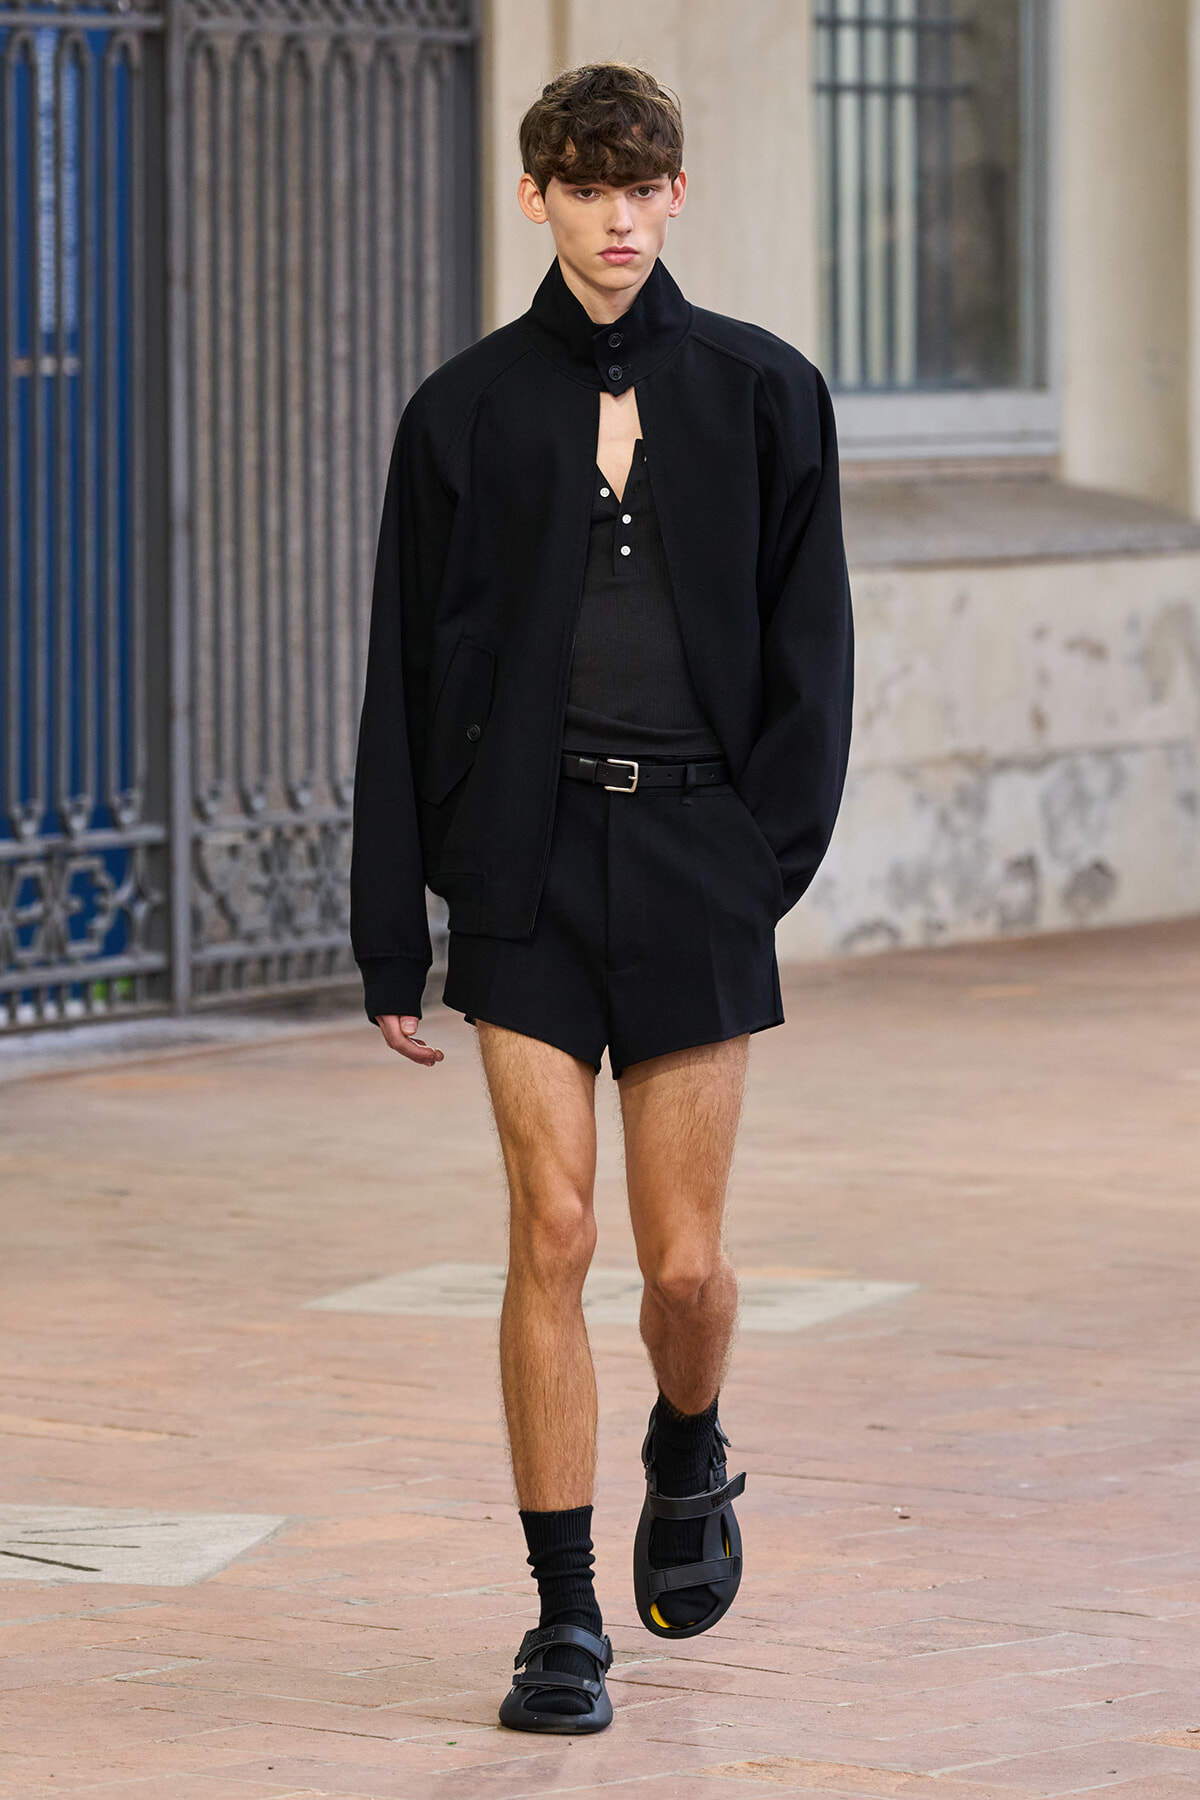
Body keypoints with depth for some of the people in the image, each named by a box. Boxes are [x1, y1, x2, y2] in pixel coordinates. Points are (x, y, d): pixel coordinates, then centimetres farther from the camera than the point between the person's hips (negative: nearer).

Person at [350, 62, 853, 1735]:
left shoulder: (760, 393, 5)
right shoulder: (469, 410, 5)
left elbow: (809, 647, 6)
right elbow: (406, 673, 6)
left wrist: (769, 851, -6)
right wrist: (390, 936, 3)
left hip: (696, 859, 0)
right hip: (529, 864, 0)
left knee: (686, 1261, 1)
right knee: (552, 1237, -6)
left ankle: (688, 1461, 35)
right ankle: (567, 1622, 3)